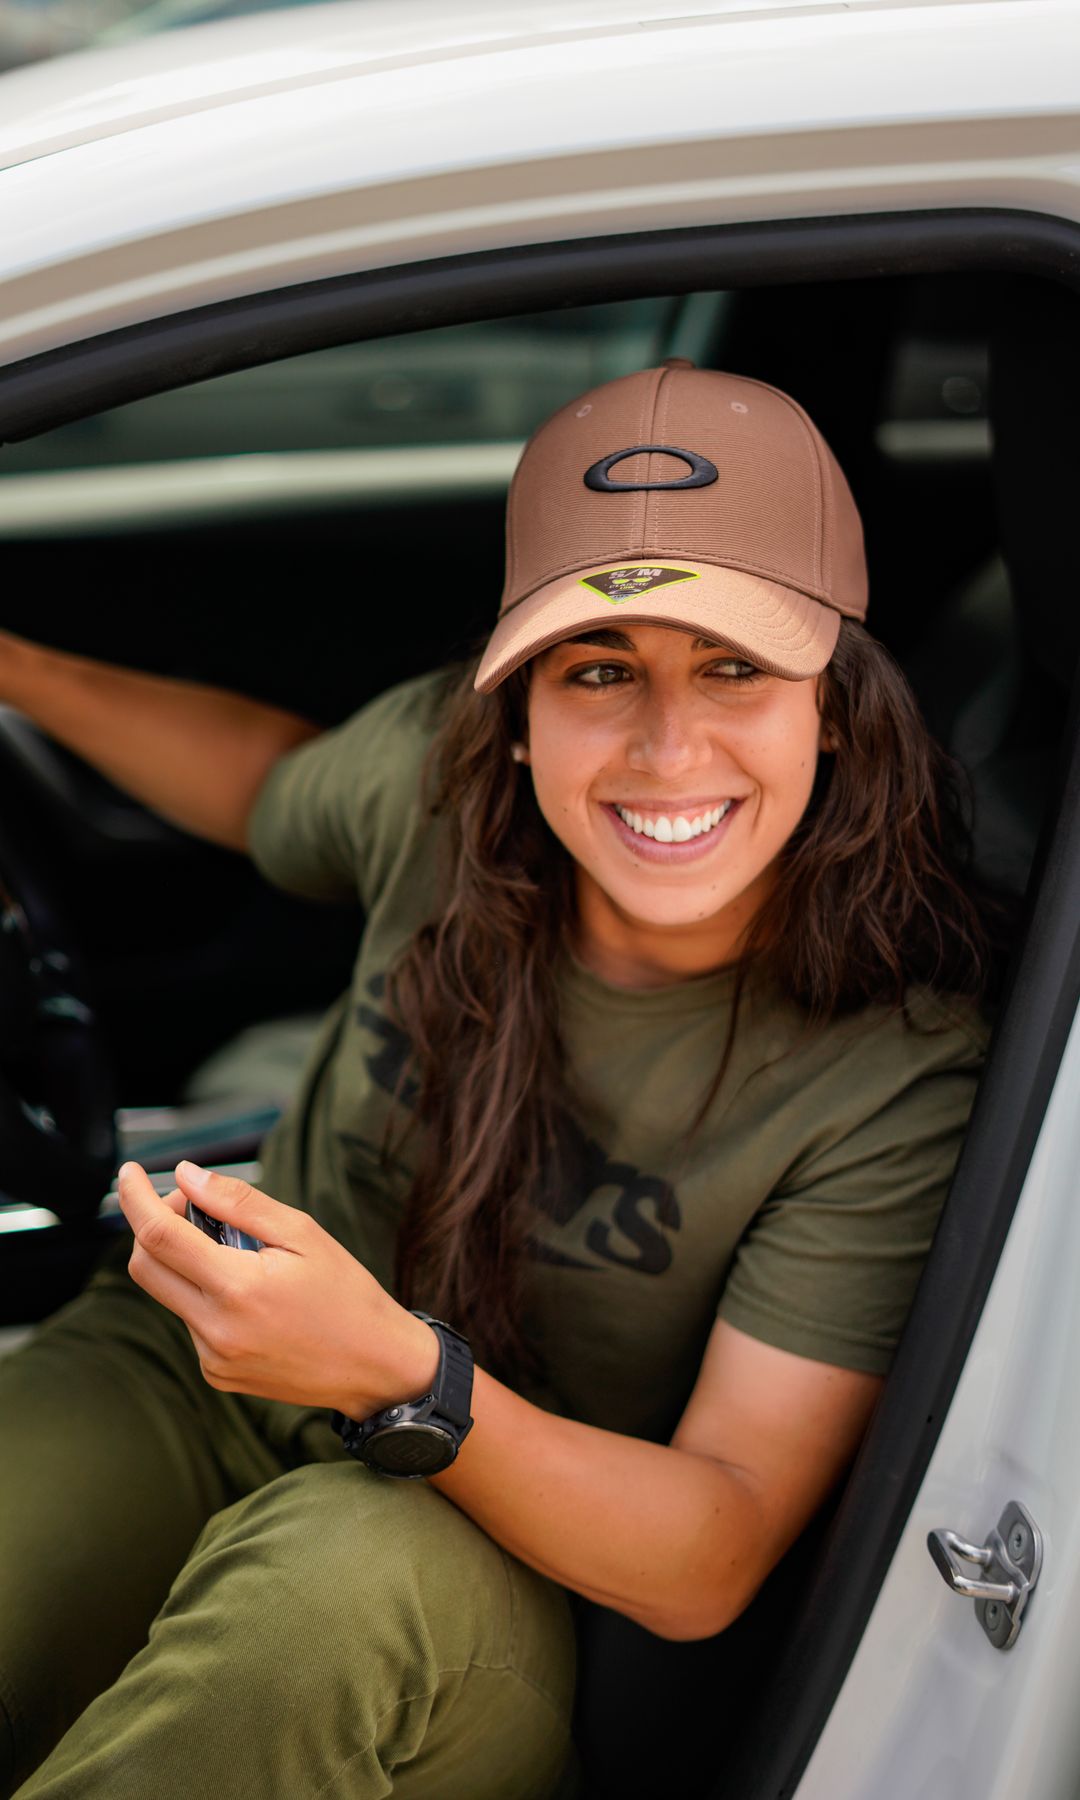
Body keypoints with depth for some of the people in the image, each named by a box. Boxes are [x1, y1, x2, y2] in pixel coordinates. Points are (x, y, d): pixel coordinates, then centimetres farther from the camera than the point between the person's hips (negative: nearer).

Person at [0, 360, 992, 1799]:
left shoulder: (896, 1072, -21)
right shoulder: (440, 767, -11)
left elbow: (709, 1568, -21)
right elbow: (276, 786, 17)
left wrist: (408, 1381, -38)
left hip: (520, 1560, -2)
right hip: (197, 1373, 3)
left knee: (346, 1573, -40)